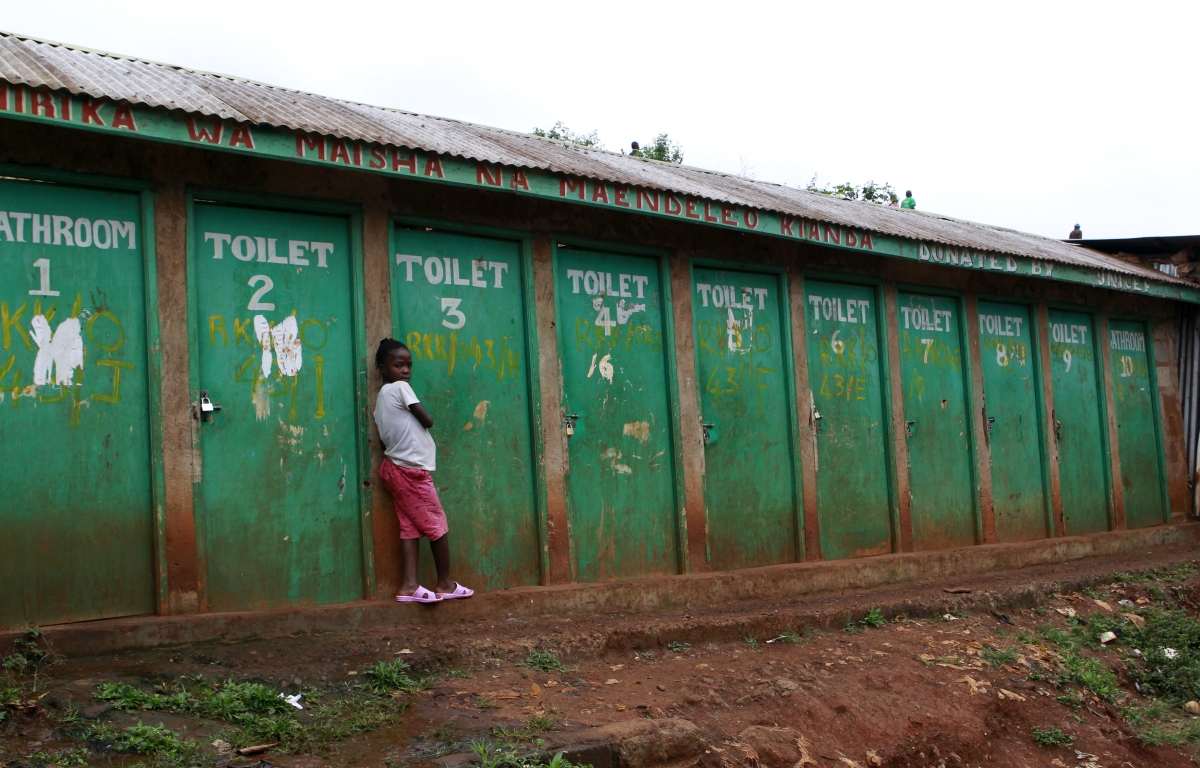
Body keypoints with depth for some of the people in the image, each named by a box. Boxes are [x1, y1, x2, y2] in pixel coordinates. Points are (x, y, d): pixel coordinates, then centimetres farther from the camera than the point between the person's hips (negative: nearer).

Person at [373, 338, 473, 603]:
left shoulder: (381, 397, 14)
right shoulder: (401, 388, -12)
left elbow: (383, 437, 12)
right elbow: (427, 420, -11)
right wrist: (425, 418, 9)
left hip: (396, 469, 9)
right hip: (412, 470, -9)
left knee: (410, 526, 5)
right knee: (438, 526, 1)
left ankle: (409, 585, -2)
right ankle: (445, 584, 9)